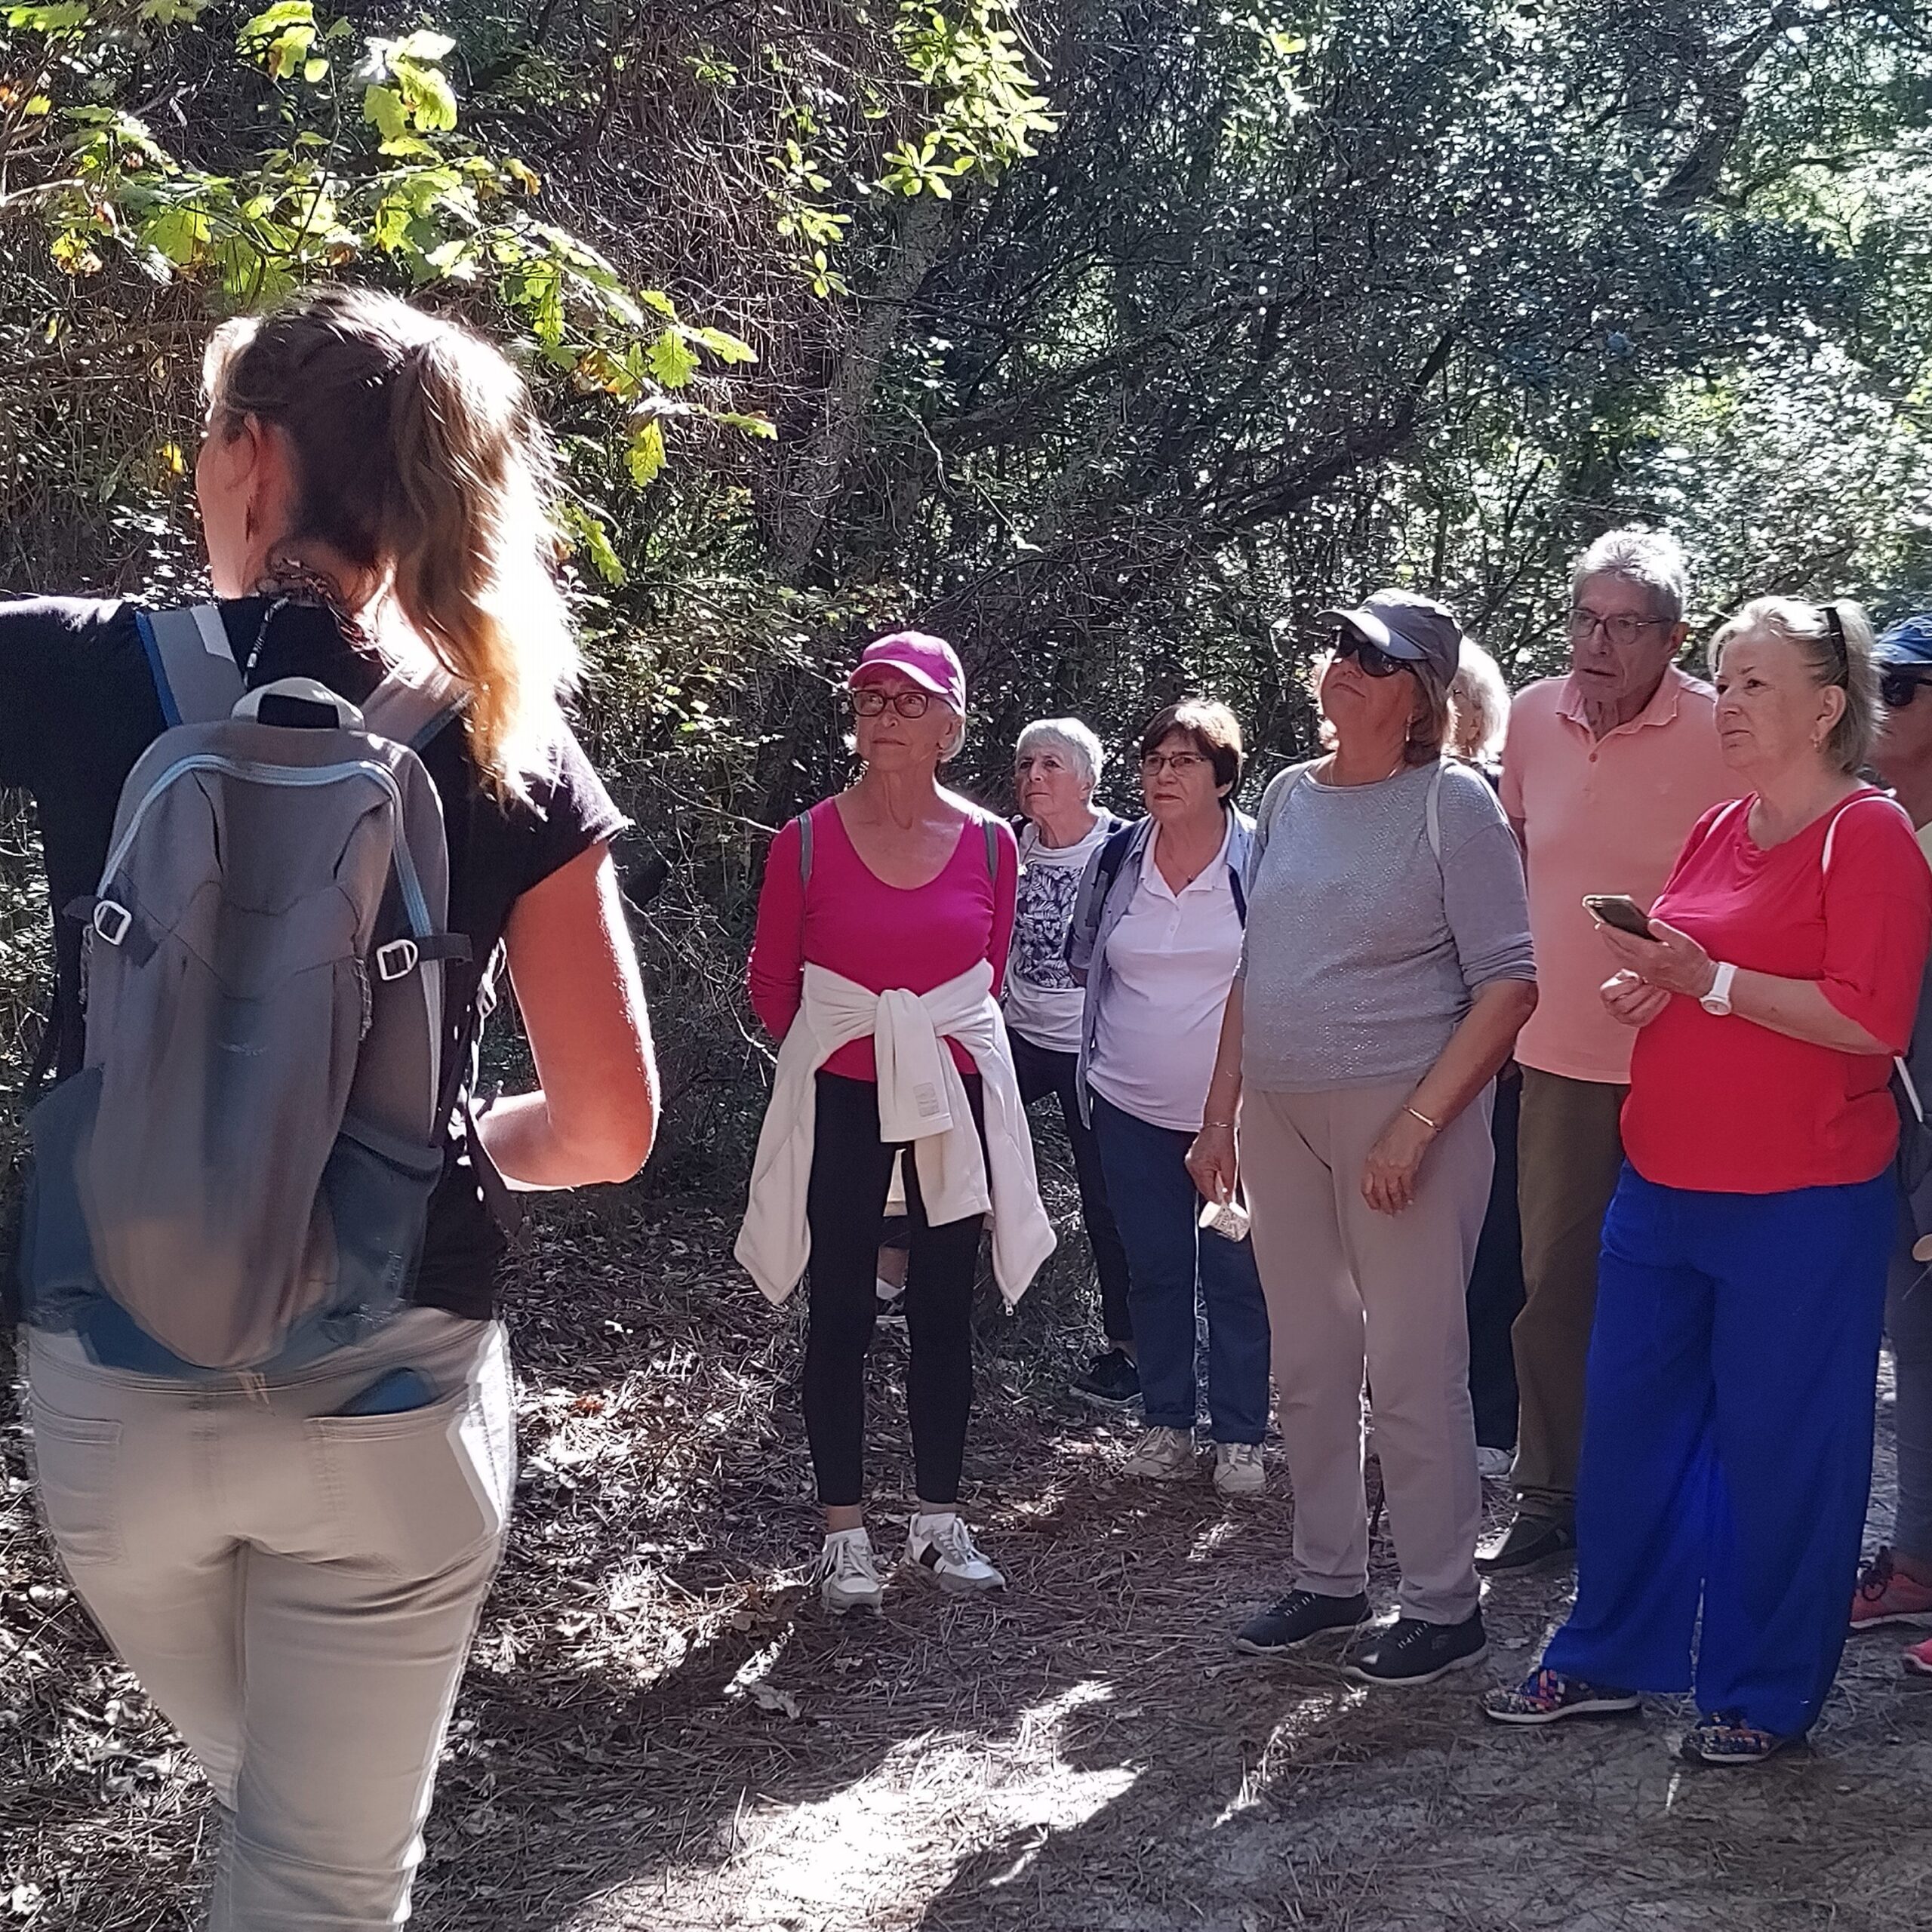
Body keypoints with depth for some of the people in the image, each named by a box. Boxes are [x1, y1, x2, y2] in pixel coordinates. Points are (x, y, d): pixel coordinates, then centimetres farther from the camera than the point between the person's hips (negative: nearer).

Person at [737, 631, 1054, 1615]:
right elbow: (771, 979, 5)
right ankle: (844, 1535, 12)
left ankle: (939, 1522, 21)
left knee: (944, 1310, 9)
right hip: (842, 1100, -2)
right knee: (843, 1313, 3)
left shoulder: (988, 844, -1)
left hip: (954, 1095, 2)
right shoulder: (809, 841, -7)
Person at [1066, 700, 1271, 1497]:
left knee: (1236, 1274, 3)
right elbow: (1083, 959, 17)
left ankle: (1240, 1438, 15)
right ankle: (1166, 1424, 24)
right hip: (1133, 1105, 3)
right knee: (1154, 1269, 11)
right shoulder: (1115, 859, 1)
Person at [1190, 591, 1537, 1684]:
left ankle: (1444, 1606, 12)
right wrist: (1220, 1115, 14)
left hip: (1400, 1113, -6)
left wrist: (1417, 1127, -18)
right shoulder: (1291, 796, 11)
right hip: (1279, 1115, 6)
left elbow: (1509, 984, -11)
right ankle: (1329, 1580, 26)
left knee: (1413, 1370, -2)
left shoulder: (1452, 803, -7)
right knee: (1308, 1367, 13)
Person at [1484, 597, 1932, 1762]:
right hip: (1666, 1184, 8)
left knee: (1779, 1447, 4)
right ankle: (1610, 1657, 27)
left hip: (1800, 1206, -7)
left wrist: (1710, 980, -19)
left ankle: (1766, 1692, 20)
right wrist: (1653, 990, 4)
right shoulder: (1721, 831, 13)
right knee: (1629, 1420, 13)